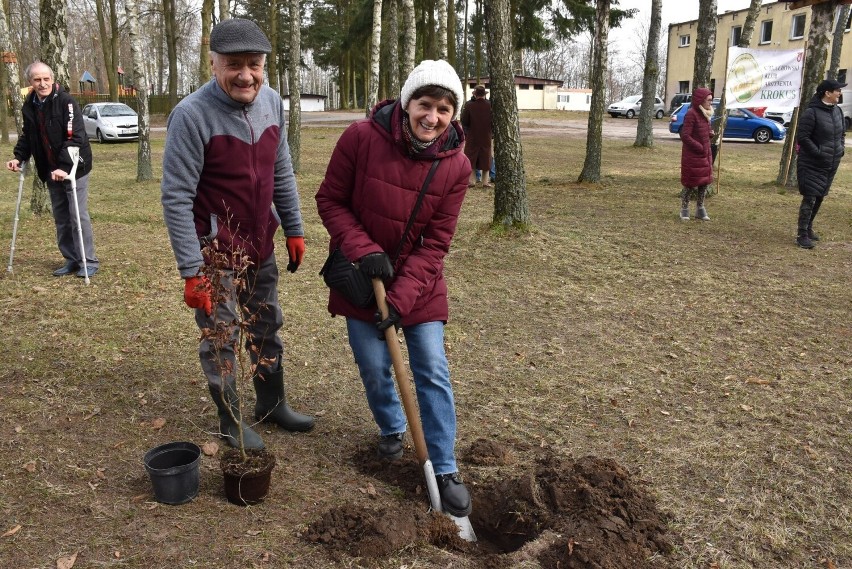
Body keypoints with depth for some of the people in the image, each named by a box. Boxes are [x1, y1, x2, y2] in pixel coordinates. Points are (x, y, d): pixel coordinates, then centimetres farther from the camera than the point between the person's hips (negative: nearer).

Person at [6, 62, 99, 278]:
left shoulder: (66, 102, -15)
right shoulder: (29, 106, 5)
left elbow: (75, 137, -22)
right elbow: (27, 136, 17)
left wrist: (64, 167, -29)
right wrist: (19, 157, 0)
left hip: (74, 168, -6)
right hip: (50, 170, 7)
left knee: (78, 215, -5)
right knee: (60, 218, 10)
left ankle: (89, 261, 3)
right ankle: (71, 260, 20)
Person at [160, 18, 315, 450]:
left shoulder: (272, 103, -1)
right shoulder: (192, 115, -20)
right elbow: (176, 198, -19)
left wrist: (294, 230, 11)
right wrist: (192, 270, -20)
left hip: (260, 247, 6)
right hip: (215, 253, -6)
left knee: (267, 330, 19)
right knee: (221, 341, 8)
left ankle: (272, 404, 38)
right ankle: (230, 421, 28)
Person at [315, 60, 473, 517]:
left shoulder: (455, 165, -13)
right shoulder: (361, 137, -18)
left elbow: (435, 244, -11)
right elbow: (330, 201, -7)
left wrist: (400, 299, -18)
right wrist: (364, 250, -21)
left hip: (417, 280, 1)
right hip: (360, 275, 0)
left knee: (433, 371, -1)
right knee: (374, 368, 6)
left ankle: (445, 470, 12)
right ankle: (391, 429, 38)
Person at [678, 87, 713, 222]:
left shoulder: (705, 114, 9)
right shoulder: (691, 114, -17)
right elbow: (685, 135, -21)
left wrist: (710, 133, -1)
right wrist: (699, 147, -20)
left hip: (705, 154, 8)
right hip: (692, 155, -8)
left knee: (704, 182, 12)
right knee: (690, 183, 2)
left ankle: (700, 210, 23)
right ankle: (684, 210, 17)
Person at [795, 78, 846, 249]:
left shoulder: (837, 111, 8)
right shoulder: (811, 113, -16)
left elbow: (842, 133, 21)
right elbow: (802, 138, -18)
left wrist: (841, 148, 5)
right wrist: (819, 153, -19)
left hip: (831, 164, 8)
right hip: (812, 164, -7)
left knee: (819, 197, 14)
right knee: (809, 198, -9)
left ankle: (809, 228, 28)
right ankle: (802, 235, -3)